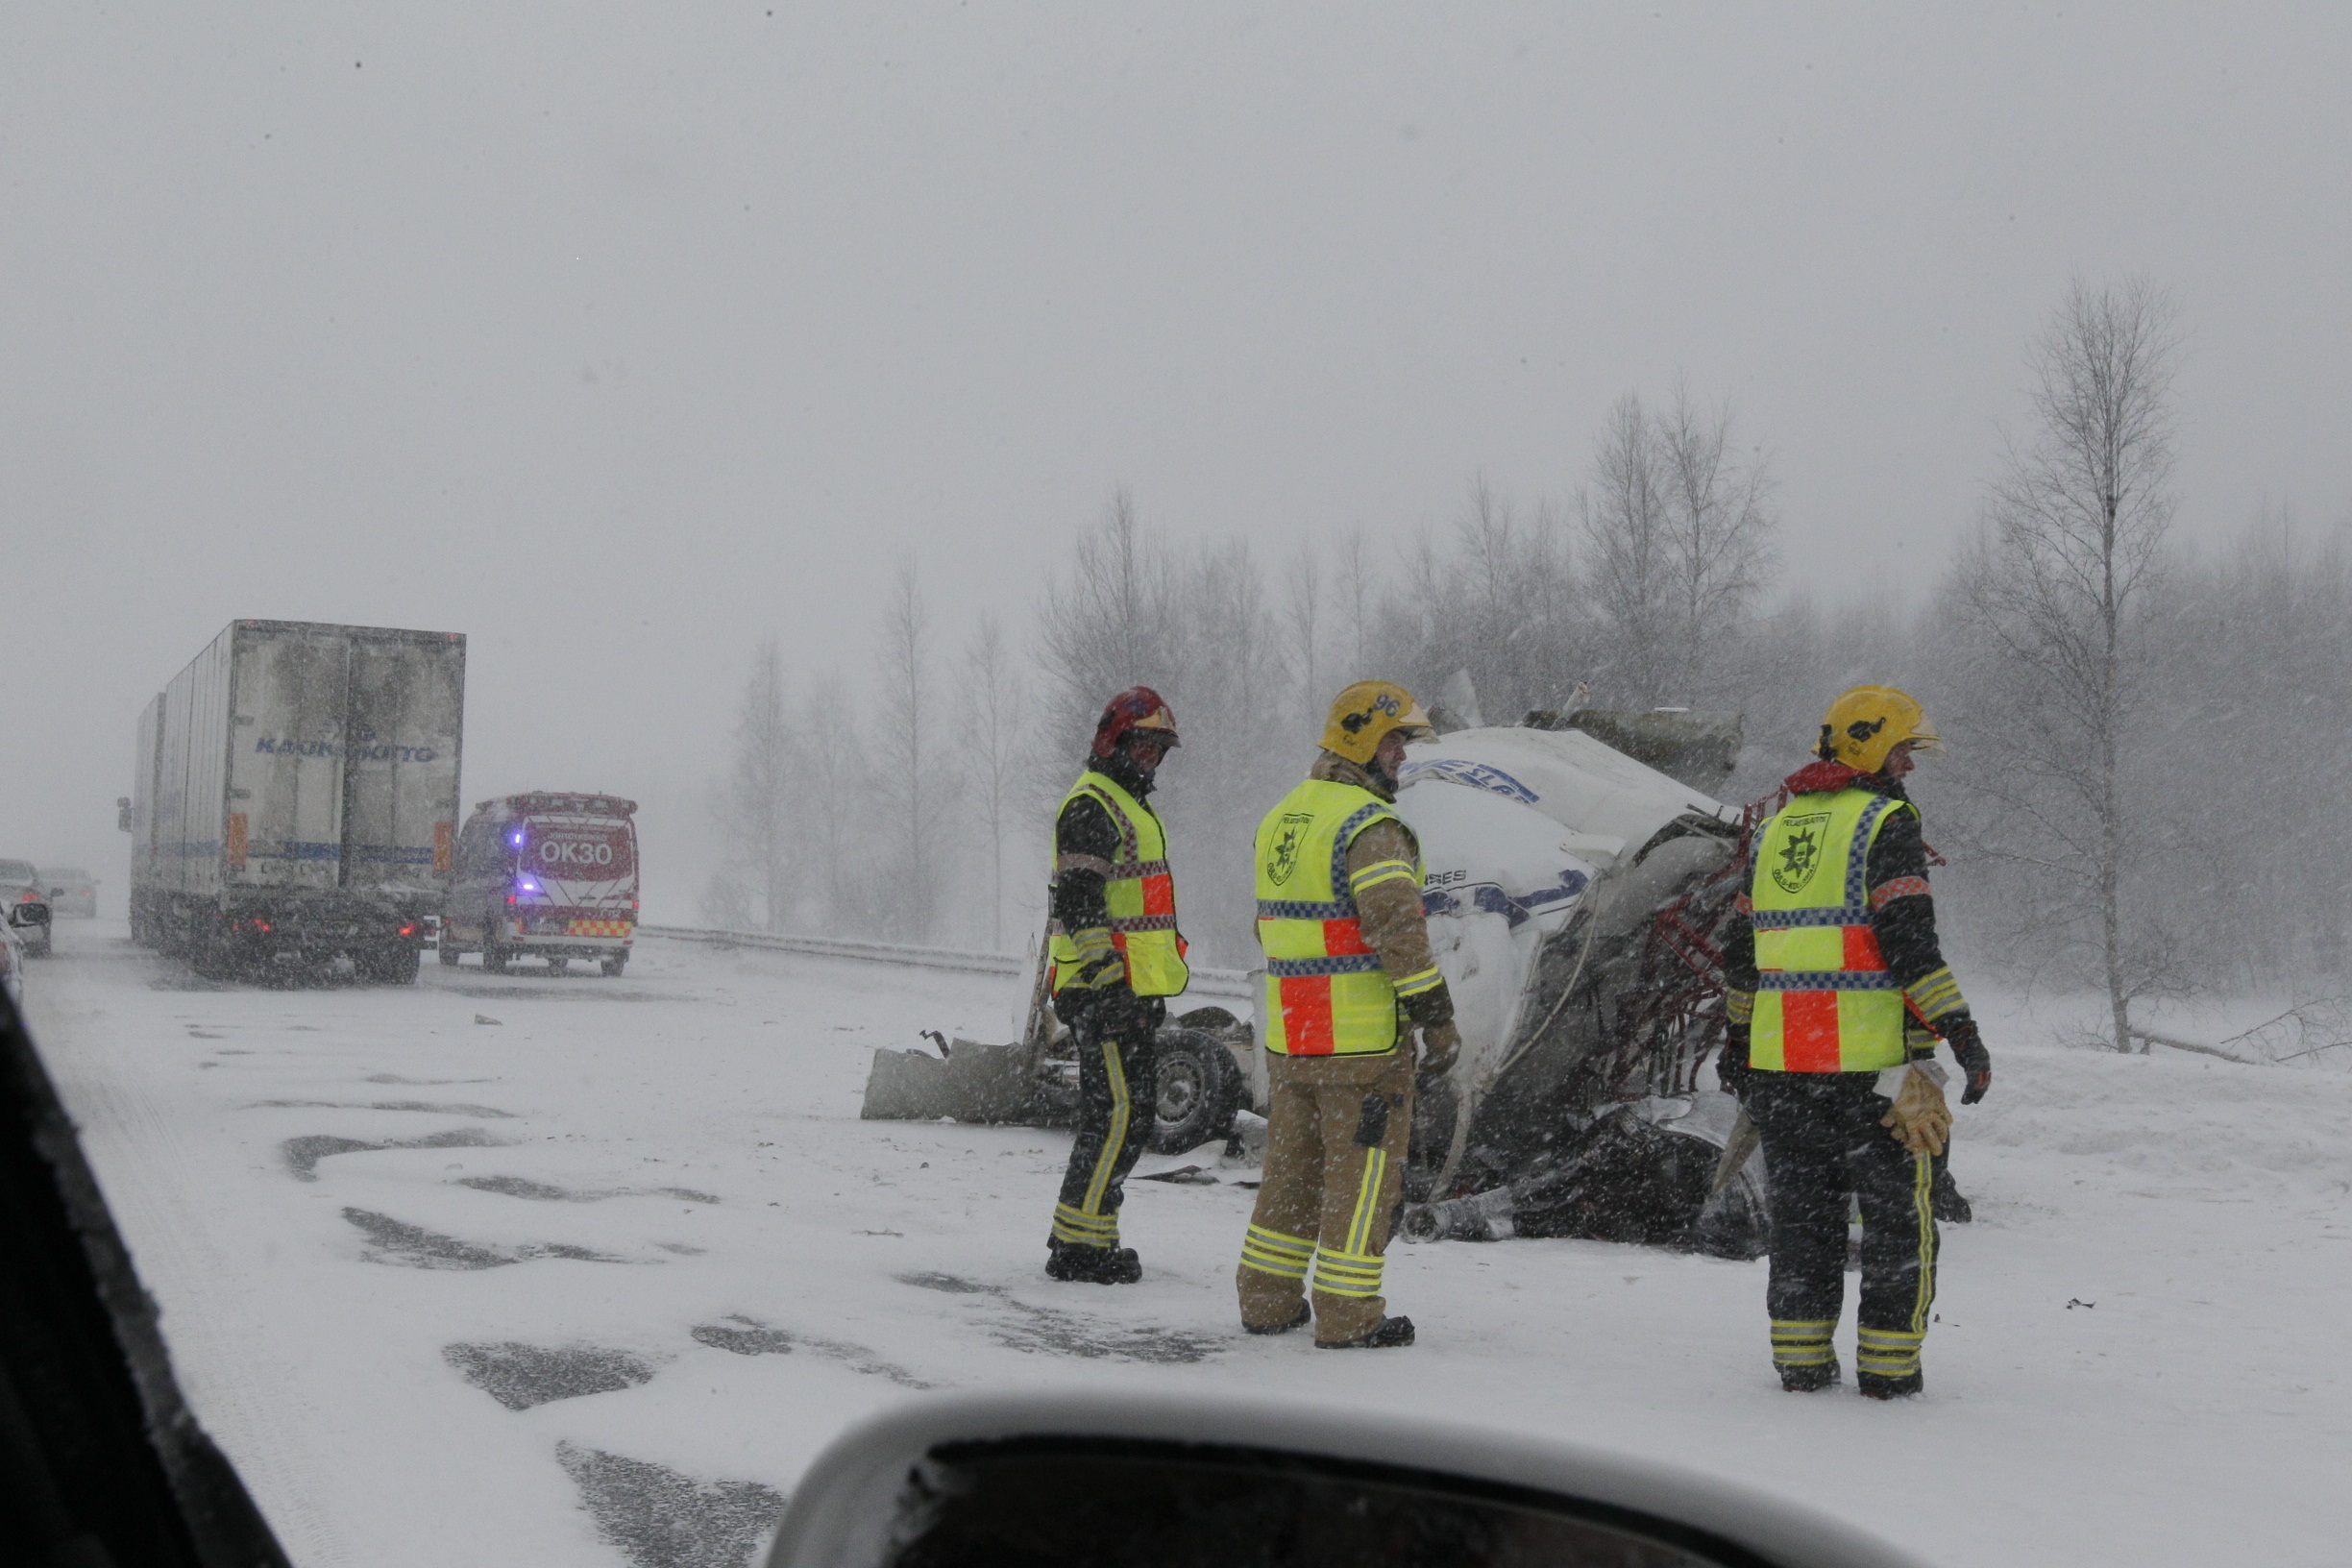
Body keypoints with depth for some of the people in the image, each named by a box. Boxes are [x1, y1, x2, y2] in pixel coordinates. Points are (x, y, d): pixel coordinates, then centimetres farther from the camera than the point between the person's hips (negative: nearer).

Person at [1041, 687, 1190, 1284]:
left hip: (1131, 991, 11)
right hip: (1108, 990, -11)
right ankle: (1078, 1243, -8)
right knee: (1119, 1112, -12)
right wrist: (1104, 978, -25)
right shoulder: (1091, 807, -11)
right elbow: (1078, 904, -19)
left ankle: (1082, 1237, 19)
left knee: (1129, 1111, 12)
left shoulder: (1128, 808, 23)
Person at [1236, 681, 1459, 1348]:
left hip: (1289, 1036, 8)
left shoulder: (1279, 819, 14)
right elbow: (1398, 926, -22)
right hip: (1363, 1037, -8)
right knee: (1363, 1169, 1)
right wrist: (1438, 1018, -17)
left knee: (1292, 1167, 16)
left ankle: (1267, 1301, 22)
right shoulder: (1369, 825, -14)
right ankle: (1348, 1317, 4)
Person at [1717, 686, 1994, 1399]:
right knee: (1898, 1213, 4)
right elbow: (1910, 941, -16)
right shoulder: (1886, 823, -6)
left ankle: (1800, 1361, 15)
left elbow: (1741, 950, 19)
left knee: (1801, 1210, 13)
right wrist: (1963, 1033, -14)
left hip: (1780, 1060, 6)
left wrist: (1737, 1037, 27)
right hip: (1872, 1059, -6)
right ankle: (1888, 1366, 5)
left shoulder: (1777, 827, 16)